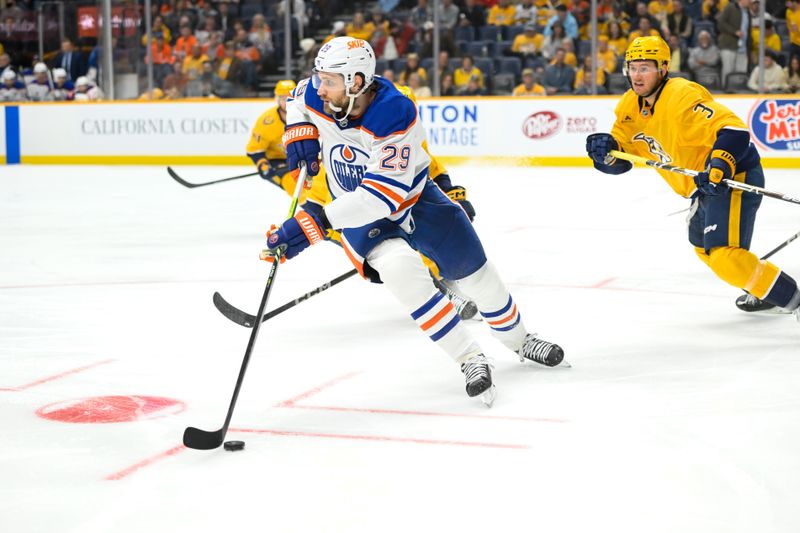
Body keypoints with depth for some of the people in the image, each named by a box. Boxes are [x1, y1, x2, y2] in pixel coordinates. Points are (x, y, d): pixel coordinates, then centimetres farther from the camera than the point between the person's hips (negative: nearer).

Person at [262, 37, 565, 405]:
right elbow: (298, 98, 11)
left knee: (474, 271, 8)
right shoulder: (317, 95, -19)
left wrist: (318, 222, -46)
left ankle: (519, 340, 38)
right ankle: (470, 360, -17)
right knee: (400, 270, -27)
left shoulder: (395, 115, -34)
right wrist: (298, 130, -11)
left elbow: (383, 195, -39)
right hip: (360, 211, 2)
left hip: (413, 196, -2)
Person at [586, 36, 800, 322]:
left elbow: (734, 129, -34)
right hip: (704, 185, 11)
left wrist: (719, 165, -48)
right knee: (705, 249, 28)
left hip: (734, 177, -11)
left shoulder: (682, 97, -26)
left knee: (724, 256, -24)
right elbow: (620, 156, 8)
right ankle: (762, 292, 47)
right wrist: (606, 148, -14)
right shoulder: (631, 106, 2)